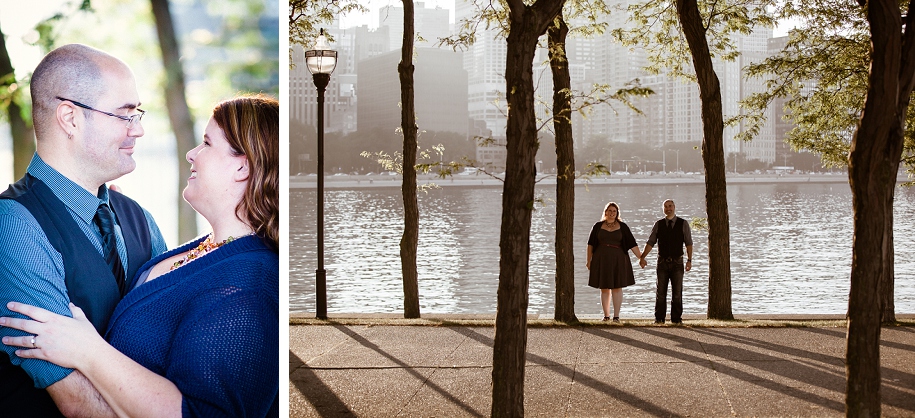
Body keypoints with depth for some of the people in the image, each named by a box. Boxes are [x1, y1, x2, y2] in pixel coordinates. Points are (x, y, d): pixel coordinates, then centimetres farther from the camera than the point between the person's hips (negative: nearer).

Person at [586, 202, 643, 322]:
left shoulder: (622, 227, 4)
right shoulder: (598, 226, 7)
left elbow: (632, 244, 2)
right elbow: (591, 245, 9)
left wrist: (640, 257, -5)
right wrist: (589, 260, 5)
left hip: (618, 259, -1)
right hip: (601, 259, 1)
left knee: (617, 287, -3)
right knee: (604, 288, 4)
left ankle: (616, 316, -2)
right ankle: (606, 315, 11)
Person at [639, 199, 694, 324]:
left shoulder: (683, 224, 2)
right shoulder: (658, 224, 5)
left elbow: (689, 243, 0)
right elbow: (650, 242, 4)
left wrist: (689, 260, -9)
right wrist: (642, 257, -5)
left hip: (677, 262, -1)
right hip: (662, 262, 1)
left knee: (677, 292, 2)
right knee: (660, 292, 1)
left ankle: (676, 318, 7)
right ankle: (659, 318, 5)